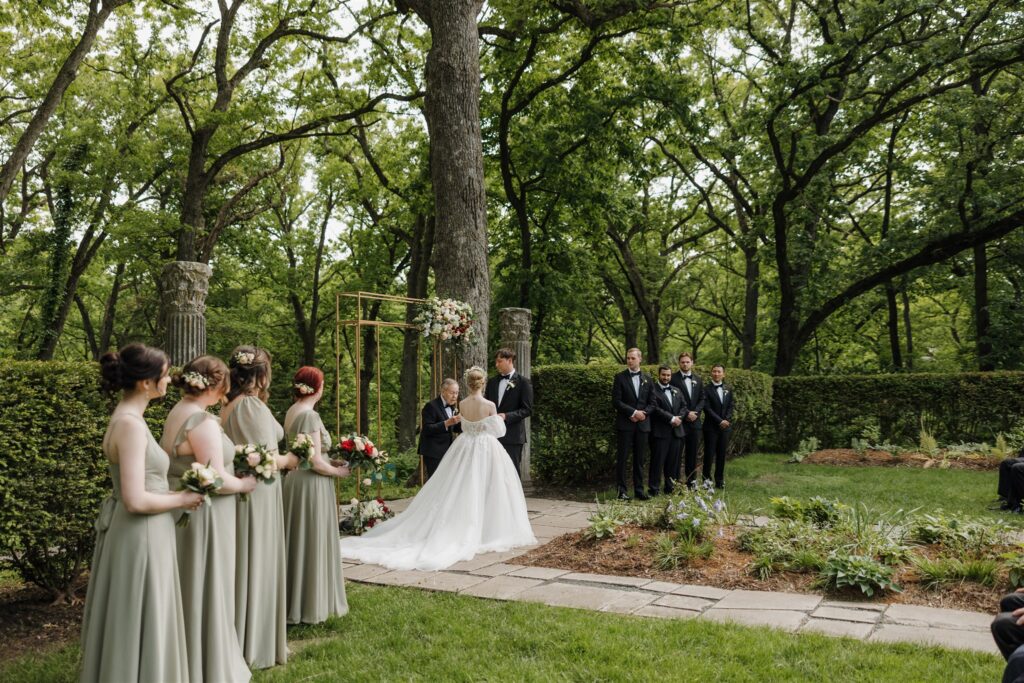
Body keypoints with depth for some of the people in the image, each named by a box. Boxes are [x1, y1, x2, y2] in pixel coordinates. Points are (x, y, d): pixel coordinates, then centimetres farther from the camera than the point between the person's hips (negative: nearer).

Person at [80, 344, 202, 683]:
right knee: (139, 626, 3)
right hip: (140, 536, -9)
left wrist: (173, 493, 8)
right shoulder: (131, 425, -21)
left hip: (139, 533, 9)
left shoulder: (127, 418, 8)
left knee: (132, 624, 20)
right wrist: (181, 500, -12)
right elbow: (135, 500, -25)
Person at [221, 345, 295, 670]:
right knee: (258, 565, 3)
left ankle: (237, 638, 29)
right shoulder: (255, 407, -18)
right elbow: (267, 458, -20)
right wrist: (289, 460, 0)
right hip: (258, 494, -8)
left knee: (241, 564, 17)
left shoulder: (228, 407, 6)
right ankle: (258, 642, 14)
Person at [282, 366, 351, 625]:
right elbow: (316, 463, -21)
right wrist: (339, 471, -6)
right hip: (312, 485, -9)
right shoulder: (310, 416, -19)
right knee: (313, 544, 2)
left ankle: (294, 601, 28)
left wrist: (331, 460, 9)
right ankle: (310, 606, 13)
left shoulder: (291, 412, 7)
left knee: (298, 542, 17)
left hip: (295, 479, 9)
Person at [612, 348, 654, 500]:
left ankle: (639, 489, 13)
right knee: (622, 458, -2)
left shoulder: (647, 379, 12)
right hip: (625, 424, -3)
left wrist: (643, 413, -8)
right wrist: (633, 412, -13)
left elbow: (651, 403, 11)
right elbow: (616, 401, -6)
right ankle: (622, 490, 3)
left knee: (639, 459, 6)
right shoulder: (620, 378, 1)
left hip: (642, 424, 3)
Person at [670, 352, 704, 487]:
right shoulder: (673, 378, -4)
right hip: (679, 421, -5)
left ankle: (691, 481, 16)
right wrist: (686, 413, -12)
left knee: (692, 452, 9)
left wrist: (695, 412, -5)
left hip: (695, 421, 5)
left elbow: (702, 399, 11)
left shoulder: (698, 379, 12)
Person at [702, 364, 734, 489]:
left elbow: (731, 406, 9)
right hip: (711, 427, -4)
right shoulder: (707, 390, -4)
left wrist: (726, 420, -7)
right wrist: (720, 421, -15)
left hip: (725, 427, 4)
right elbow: (707, 408, -10)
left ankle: (720, 481, 12)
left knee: (721, 454, 6)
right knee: (709, 454, -3)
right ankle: (706, 480, 5)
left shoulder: (727, 390, 13)